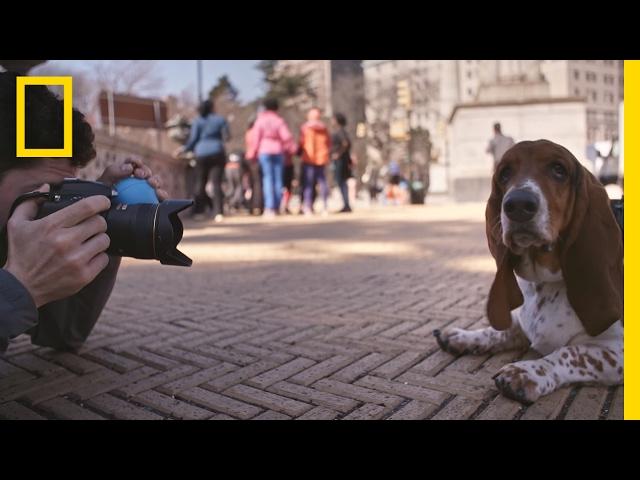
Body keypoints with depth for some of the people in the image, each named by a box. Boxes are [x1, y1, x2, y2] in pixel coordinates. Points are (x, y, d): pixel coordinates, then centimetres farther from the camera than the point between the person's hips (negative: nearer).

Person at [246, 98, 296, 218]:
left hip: (264, 151, -1)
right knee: (278, 179, 4)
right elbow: (286, 136, -3)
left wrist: (252, 154, 3)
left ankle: (269, 207, -12)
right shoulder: (279, 120, 5)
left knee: (268, 179, -4)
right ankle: (276, 207, 4)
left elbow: (256, 138, 0)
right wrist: (291, 149, 9)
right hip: (278, 151, 1)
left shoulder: (260, 120, 4)